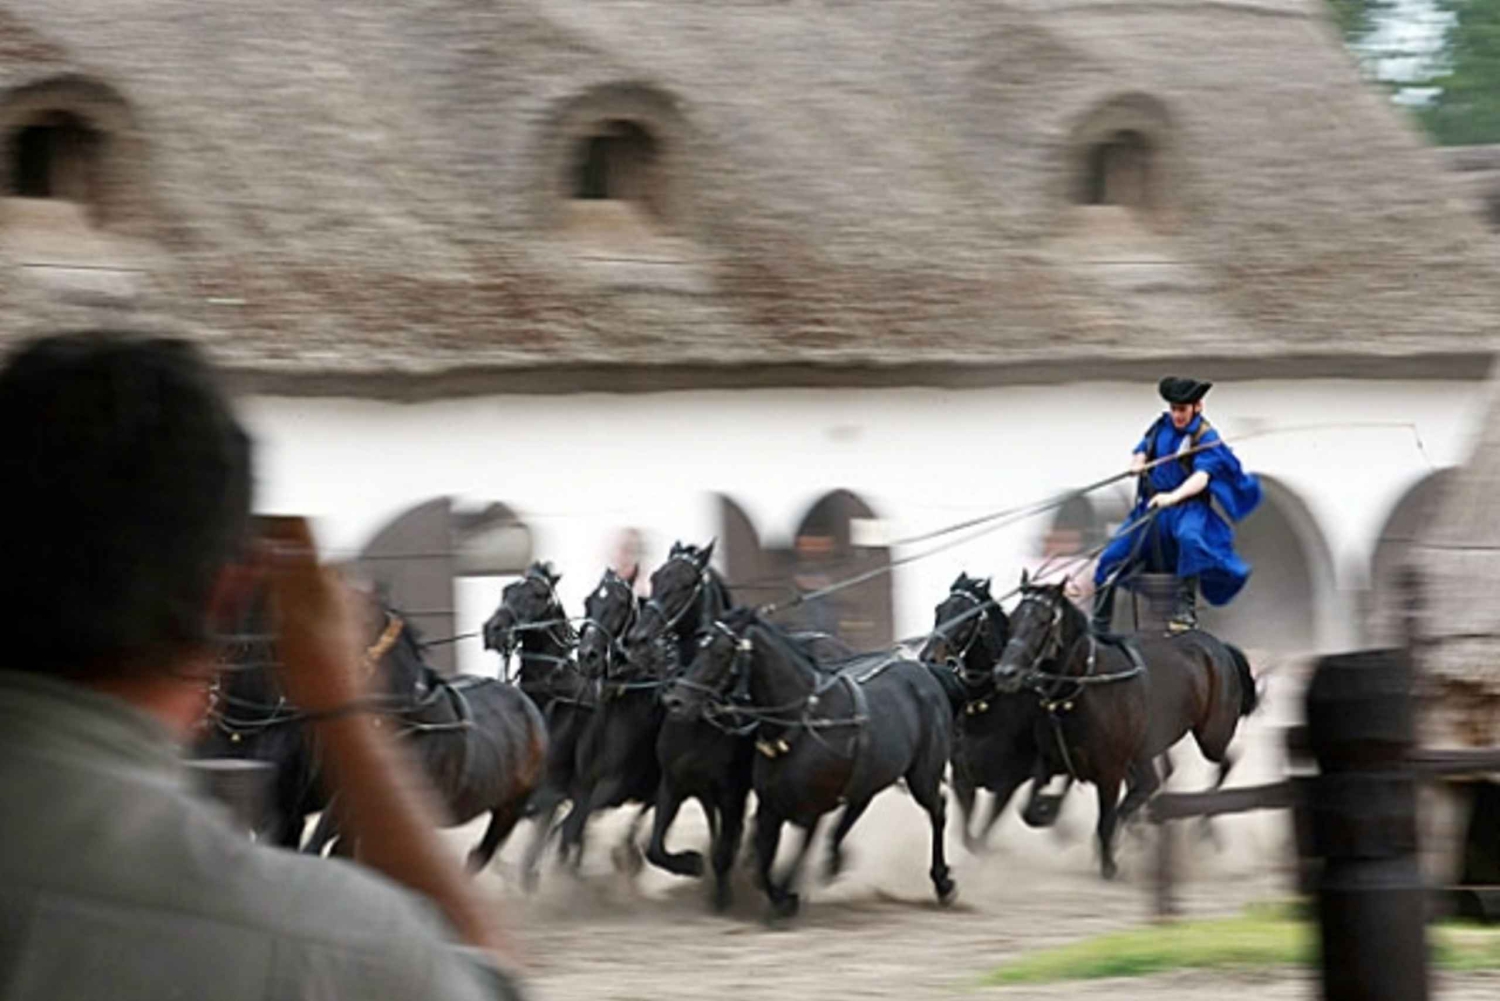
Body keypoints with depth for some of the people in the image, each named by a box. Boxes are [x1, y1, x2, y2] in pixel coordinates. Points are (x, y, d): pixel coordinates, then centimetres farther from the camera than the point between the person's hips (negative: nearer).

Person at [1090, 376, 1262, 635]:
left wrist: (1173, 496, -41)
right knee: (1110, 560, 0)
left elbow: (1201, 478, -23)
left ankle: (1185, 609, -39)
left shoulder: (1206, 438, -9)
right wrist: (1138, 462, -8)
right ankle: (1099, 629, 13)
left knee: (1189, 536, -42)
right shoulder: (1162, 427, 8)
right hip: (1152, 507, 6)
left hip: (1190, 507, -6)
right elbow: (1141, 452, 18)